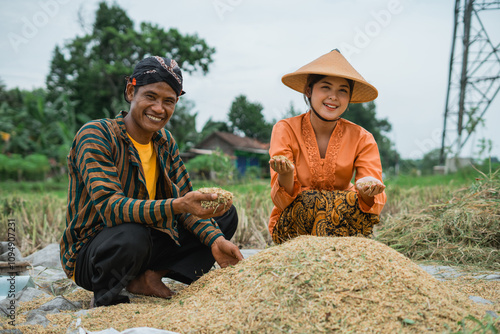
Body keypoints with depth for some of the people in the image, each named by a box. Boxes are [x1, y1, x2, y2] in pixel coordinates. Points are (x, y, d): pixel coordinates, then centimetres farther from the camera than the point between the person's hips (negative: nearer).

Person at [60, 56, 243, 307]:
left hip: (147, 242, 7)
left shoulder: (165, 141, 4)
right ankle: (105, 299, -9)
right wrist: (176, 206, -42)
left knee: (225, 214, 1)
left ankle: (149, 276, -8)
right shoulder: (95, 136, -18)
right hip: (89, 253, -6)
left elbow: (185, 200, 2)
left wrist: (214, 239, -17)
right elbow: (109, 206, -30)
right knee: (132, 235, -40)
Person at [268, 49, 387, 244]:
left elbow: (376, 203, -17)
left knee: (353, 201, -29)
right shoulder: (286, 130, -13)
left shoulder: (361, 138, -8)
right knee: (313, 200, -32)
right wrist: (285, 176, -42)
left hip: (339, 221, 2)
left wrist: (367, 193, -41)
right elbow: (281, 200, -20)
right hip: (290, 225, -2)